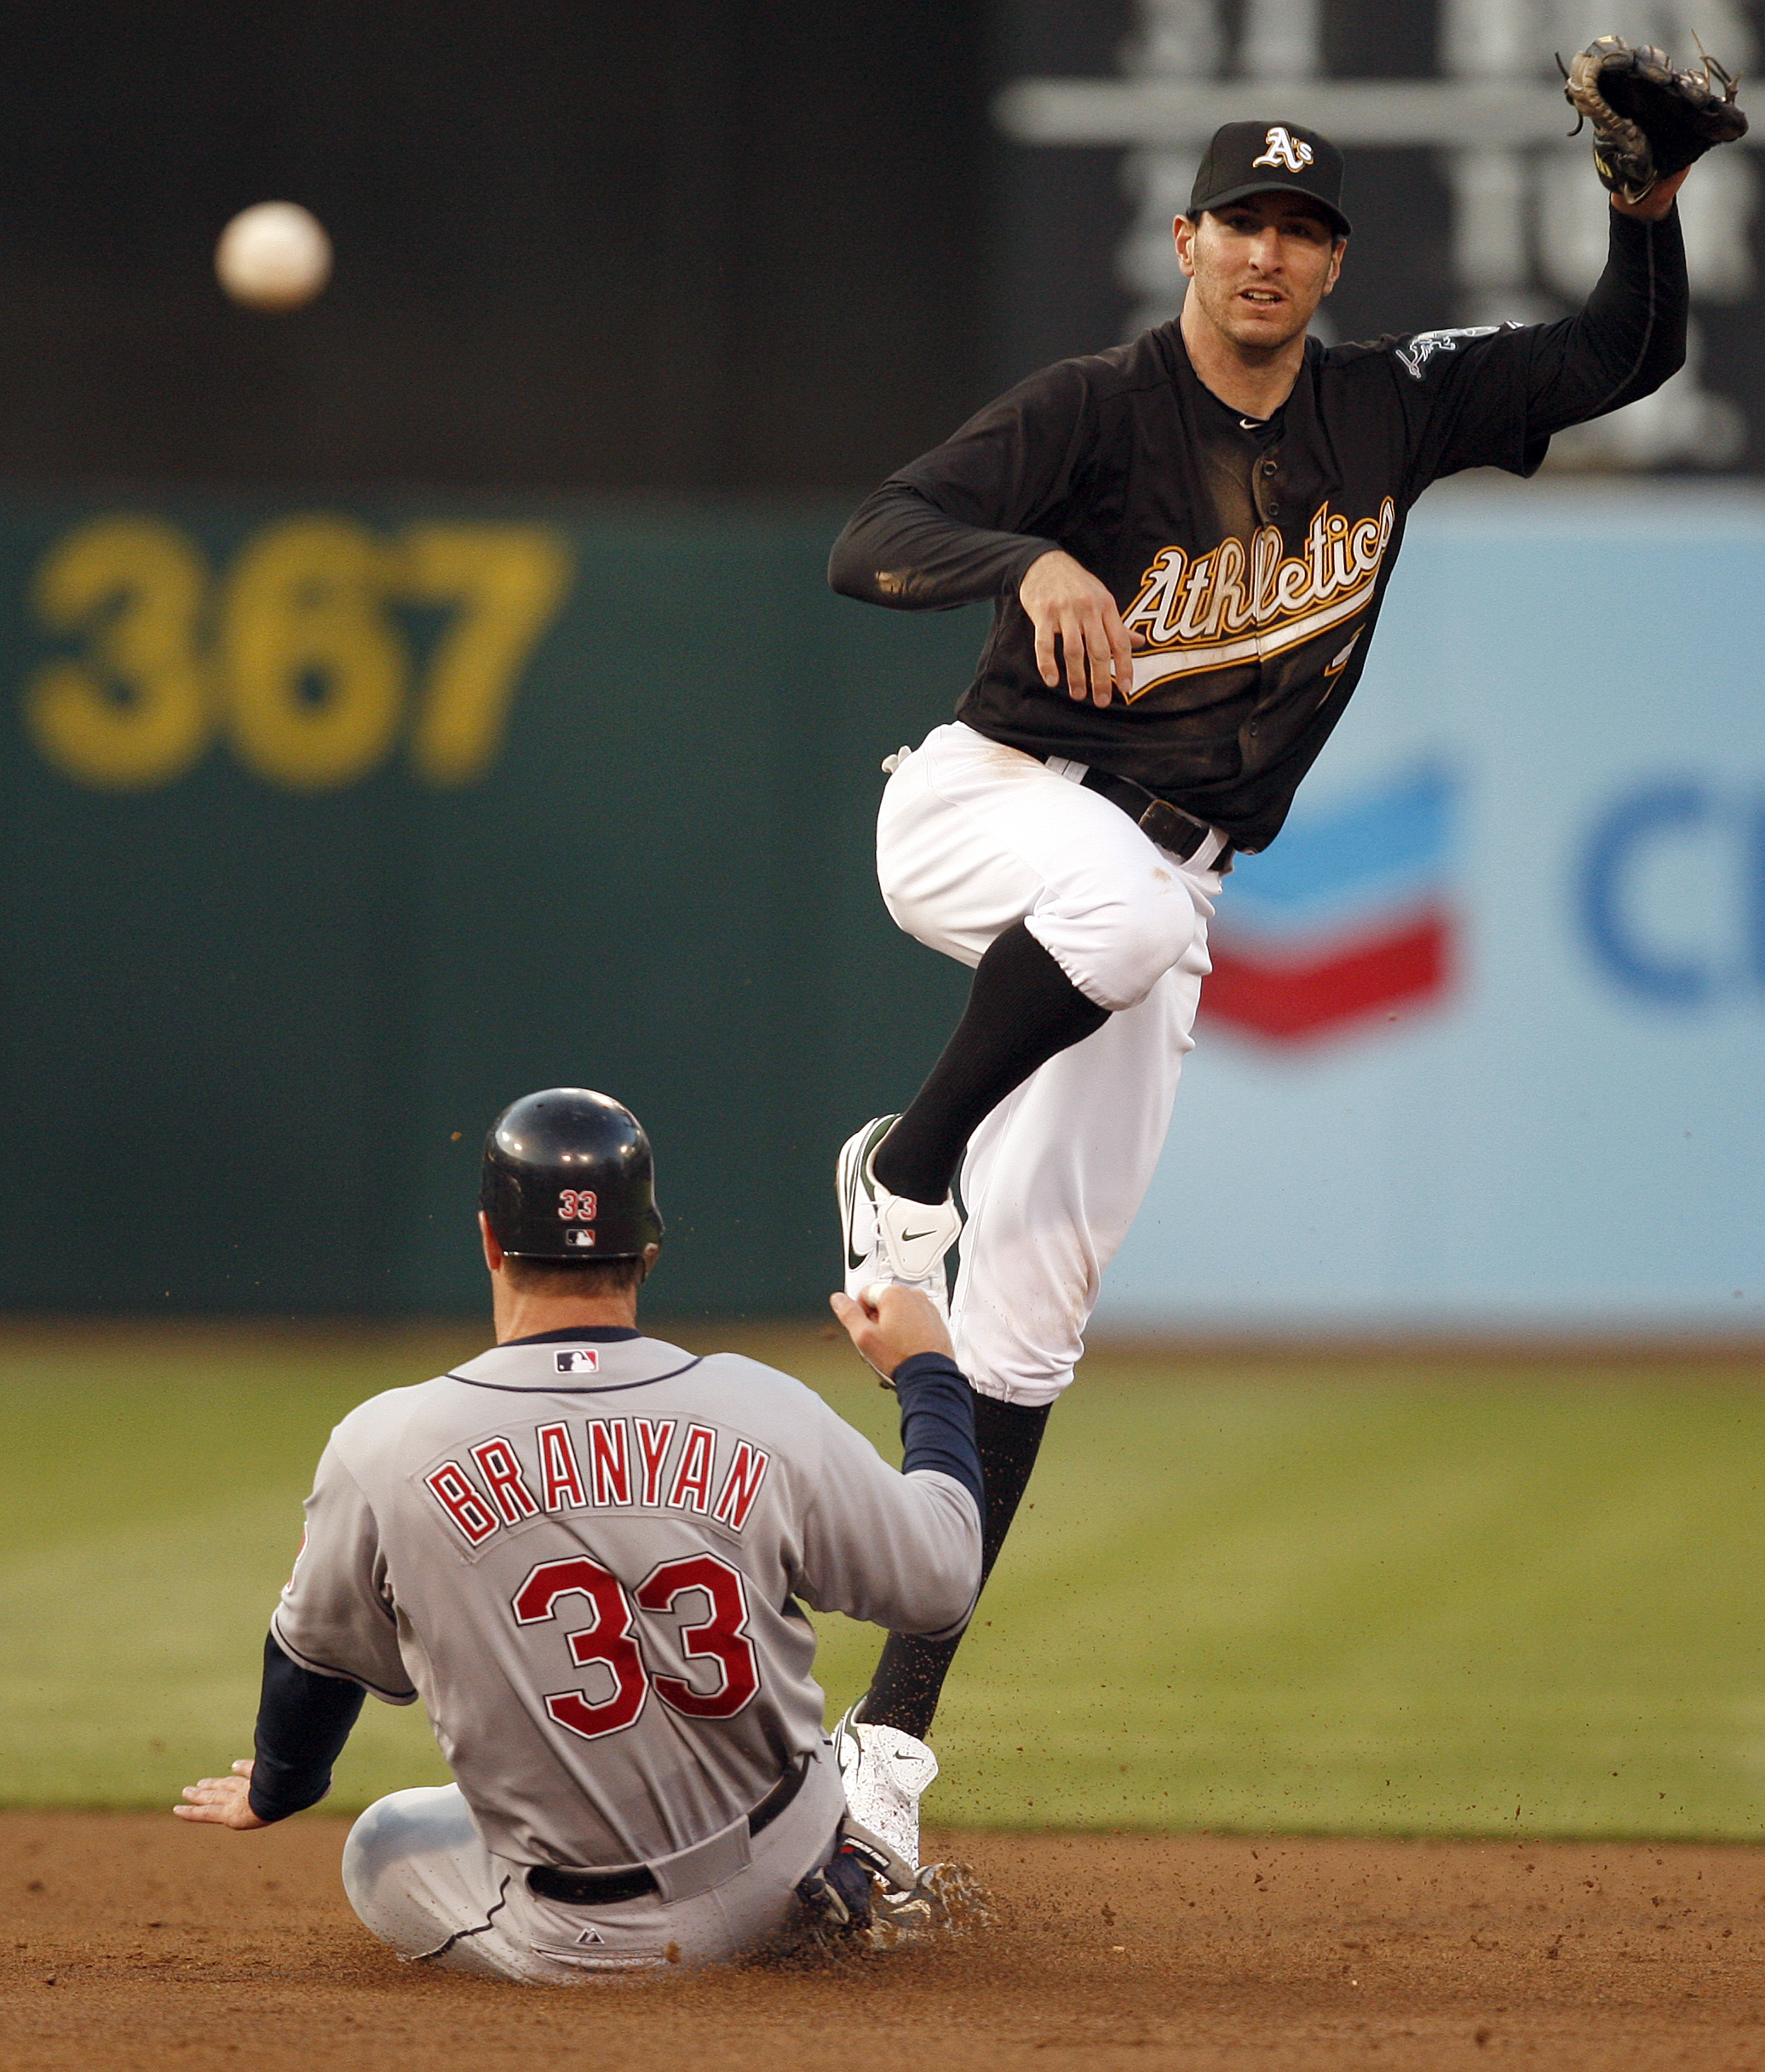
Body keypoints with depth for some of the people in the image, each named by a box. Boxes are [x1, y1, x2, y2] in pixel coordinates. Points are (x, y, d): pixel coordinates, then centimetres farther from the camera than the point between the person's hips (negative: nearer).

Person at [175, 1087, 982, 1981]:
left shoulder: (383, 1451, -12)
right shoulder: (766, 1413, -12)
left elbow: (316, 1652, 7)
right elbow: (942, 1578, 2)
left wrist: (276, 1790, 30)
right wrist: (926, 1367, 19)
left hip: (575, 1947, -3)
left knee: (381, 1846, 26)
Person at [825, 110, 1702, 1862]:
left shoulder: (1392, 411, 4)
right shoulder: (1093, 410, -11)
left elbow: (1627, 354, 10)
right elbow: (868, 549, -23)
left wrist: (1647, 199, -9)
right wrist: (1033, 563, -43)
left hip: (1162, 894, 4)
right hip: (991, 810, -4)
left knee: (1032, 1302, -3)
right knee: (1120, 898, -41)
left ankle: (891, 1731, -2)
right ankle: (905, 1170, -16)